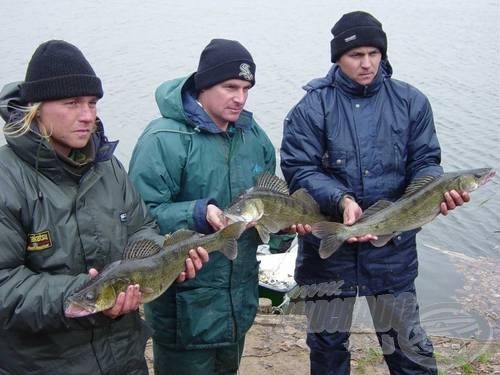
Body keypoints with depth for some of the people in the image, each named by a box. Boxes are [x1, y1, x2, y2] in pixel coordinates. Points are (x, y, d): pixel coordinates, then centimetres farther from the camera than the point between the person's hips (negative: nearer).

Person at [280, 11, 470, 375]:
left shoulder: (411, 102, 0)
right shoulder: (312, 108, -6)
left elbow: (424, 161, 1)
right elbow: (299, 170, -11)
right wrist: (342, 200, -27)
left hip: (393, 245, 1)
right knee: (327, 344, 16)